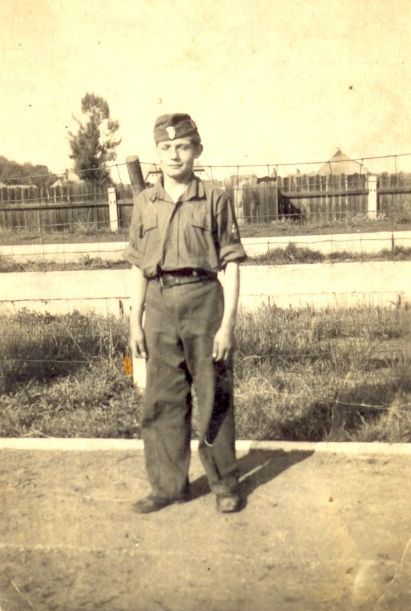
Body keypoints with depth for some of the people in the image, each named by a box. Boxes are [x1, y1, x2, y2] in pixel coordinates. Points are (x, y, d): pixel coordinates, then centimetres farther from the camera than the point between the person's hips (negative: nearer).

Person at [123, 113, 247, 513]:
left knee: (214, 399, 5)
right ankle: (169, 484, 23)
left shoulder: (215, 200, -2)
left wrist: (227, 322, -8)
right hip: (160, 308, 3)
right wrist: (135, 321, 7)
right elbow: (138, 266, 11)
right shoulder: (144, 203, 8)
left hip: (204, 304, -3)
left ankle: (224, 483, 22)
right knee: (162, 401, 9)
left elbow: (231, 265, -2)